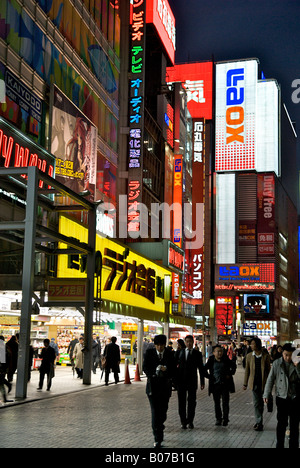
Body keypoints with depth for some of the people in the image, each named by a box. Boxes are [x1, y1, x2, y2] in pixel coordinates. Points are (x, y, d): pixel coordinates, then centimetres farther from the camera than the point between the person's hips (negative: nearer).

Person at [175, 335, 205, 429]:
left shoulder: (197, 354, 4)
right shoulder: (179, 353, 6)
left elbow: (201, 368, 4)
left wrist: (202, 382, 1)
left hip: (192, 381, -1)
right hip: (181, 381, 1)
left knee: (192, 402, 3)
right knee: (182, 402, 4)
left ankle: (190, 421, 15)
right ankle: (183, 421, 13)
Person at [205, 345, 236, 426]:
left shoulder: (226, 360, -2)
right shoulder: (211, 361, -3)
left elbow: (234, 366, 15)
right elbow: (204, 369, 8)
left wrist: (230, 374, 4)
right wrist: (209, 377, 0)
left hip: (225, 384, -1)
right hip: (215, 385, 1)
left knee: (225, 402, -3)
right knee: (217, 403, 8)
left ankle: (225, 419, 4)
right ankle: (218, 419, 18)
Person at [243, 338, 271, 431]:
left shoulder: (265, 356, -4)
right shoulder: (249, 356, 2)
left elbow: (268, 370, 2)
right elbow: (247, 370, 7)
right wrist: (245, 384, 7)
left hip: (263, 383, -1)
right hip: (254, 383, 1)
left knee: (261, 403, 8)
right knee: (256, 403, -1)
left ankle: (258, 422, 21)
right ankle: (259, 422, 4)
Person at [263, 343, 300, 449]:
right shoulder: (277, 363, -3)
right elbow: (270, 379, 2)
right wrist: (267, 395, 1)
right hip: (282, 397, -1)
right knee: (281, 424, 5)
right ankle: (280, 445, 17)